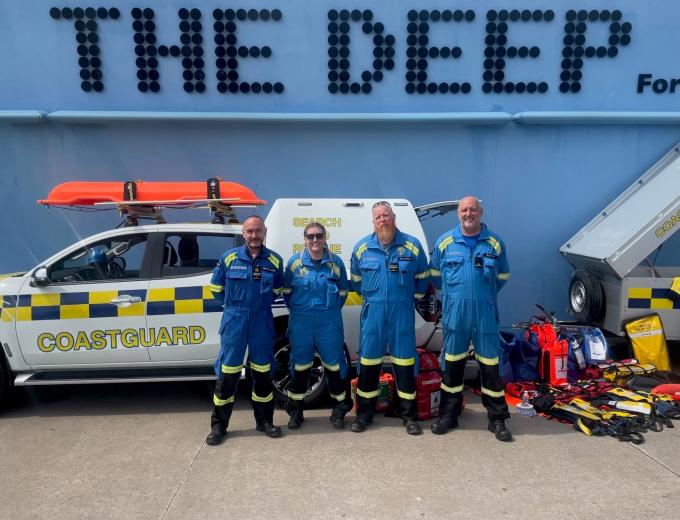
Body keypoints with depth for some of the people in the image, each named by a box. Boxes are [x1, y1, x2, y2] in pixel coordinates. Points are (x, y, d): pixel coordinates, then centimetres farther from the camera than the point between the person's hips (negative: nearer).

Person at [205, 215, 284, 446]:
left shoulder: (274, 260, 0)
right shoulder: (229, 258, -3)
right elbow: (216, 288, 9)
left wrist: (260, 304, 9)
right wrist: (235, 305, 9)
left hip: (262, 322, 1)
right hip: (234, 322, -1)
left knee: (263, 372, 10)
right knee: (227, 373, 2)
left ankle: (264, 421, 25)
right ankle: (218, 425, 16)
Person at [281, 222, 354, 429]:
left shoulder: (335, 262, 1)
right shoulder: (294, 261, 0)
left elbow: (343, 290, 10)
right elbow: (286, 291, 8)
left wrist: (331, 309, 6)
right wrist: (297, 309, 7)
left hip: (330, 322, 0)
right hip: (301, 322, 0)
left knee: (334, 365, 4)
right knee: (300, 366, 9)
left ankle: (339, 410, 21)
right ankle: (296, 411, 25)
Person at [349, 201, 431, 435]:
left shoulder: (412, 245, -1)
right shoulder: (361, 247, 3)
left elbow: (423, 277, 10)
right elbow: (356, 280, 16)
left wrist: (411, 297, 9)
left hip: (402, 312, -1)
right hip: (372, 312, 1)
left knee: (405, 363, 5)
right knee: (368, 362, 7)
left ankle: (410, 415, 20)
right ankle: (364, 414, 21)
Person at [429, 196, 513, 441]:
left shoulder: (495, 242, 4)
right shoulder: (445, 241, 3)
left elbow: (503, 276, 15)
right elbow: (435, 273, 15)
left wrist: (485, 294, 13)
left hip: (485, 312, 0)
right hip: (454, 311, 1)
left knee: (490, 363, 4)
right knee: (452, 363, 9)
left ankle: (497, 418, 18)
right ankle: (448, 414, 22)